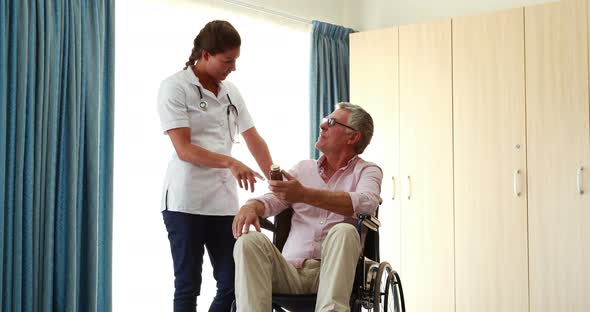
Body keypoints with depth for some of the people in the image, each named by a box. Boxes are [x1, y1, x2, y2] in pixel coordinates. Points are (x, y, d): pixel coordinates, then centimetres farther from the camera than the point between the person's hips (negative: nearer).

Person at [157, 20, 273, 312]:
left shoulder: (230, 92, 12)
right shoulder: (175, 87, -6)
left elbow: (254, 141, 12)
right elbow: (184, 149, -16)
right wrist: (230, 162, -28)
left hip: (224, 200, 6)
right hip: (186, 202, -6)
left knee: (232, 283, 3)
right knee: (188, 286, 0)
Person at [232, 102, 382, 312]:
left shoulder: (367, 171, 8)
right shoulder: (304, 168, 21)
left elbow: (366, 203, -15)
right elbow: (272, 199, 12)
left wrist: (305, 194, -26)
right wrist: (252, 206, -16)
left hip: (331, 271, -3)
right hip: (291, 269, 3)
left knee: (344, 231, -32)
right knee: (249, 241, -22)